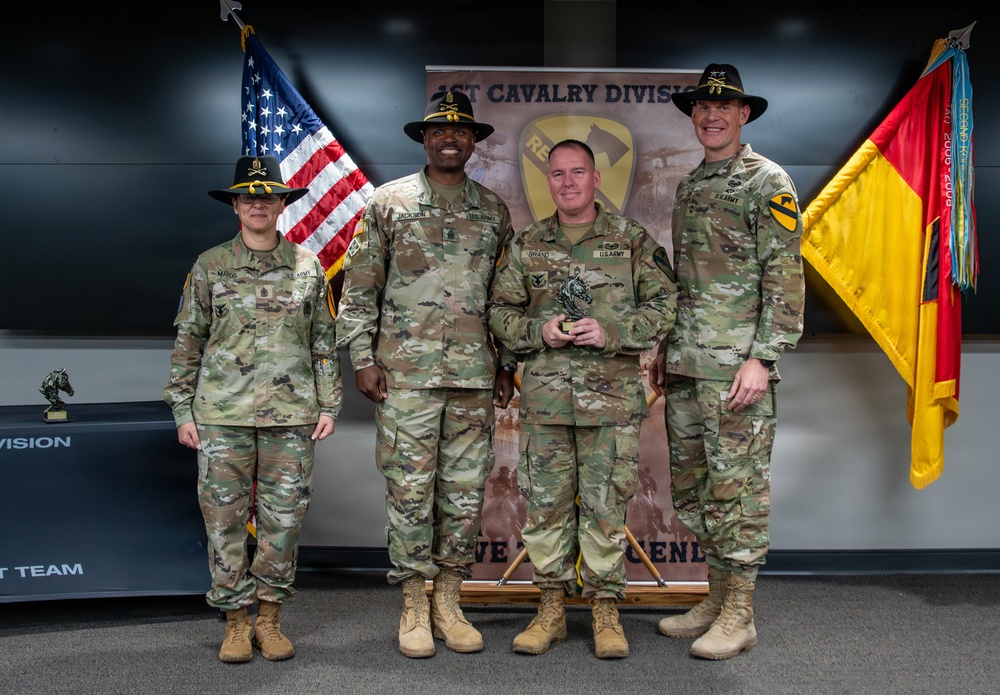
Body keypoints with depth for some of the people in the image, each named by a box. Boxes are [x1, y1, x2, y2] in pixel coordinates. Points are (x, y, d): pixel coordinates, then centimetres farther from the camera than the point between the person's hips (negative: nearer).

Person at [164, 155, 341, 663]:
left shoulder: (307, 266, 8)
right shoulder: (210, 266, 5)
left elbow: (324, 340, 11)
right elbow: (188, 342, 7)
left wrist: (328, 404, 6)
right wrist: (183, 411, 2)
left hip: (291, 412, 1)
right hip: (222, 412, -1)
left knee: (284, 516, 4)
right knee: (224, 516, 2)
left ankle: (269, 617, 18)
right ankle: (235, 621, 15)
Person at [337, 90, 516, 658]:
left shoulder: (494, 210, 13)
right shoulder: (389, 202, 5)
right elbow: (359, 288, 4)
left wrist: (507, 364, 12)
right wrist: (363, 360, -3)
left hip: (475, 375, 3)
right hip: (406, 372, -2)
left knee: (466, 490, 6)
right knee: (410, 489, 0)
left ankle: (449, 602, 19)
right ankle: (415, 606, 13)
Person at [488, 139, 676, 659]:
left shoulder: (632, 240, 5)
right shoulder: (525, 245, 11)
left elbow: (665, 305, 2)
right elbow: (500, 311, 12)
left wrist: (611, 333, -12)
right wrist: (538, 330, -7)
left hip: (613, 398, -2)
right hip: (544, 397, 2)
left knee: (605, 507, 2)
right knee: (545, 504, 6)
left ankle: (606, 611, 16)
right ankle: (551, 609, 20)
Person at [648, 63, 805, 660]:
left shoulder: (768, 182, -4)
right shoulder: (689, 186, 19)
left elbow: (785, 278, -10)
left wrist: (762, 358, -18)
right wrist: (665, 350, 19)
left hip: (737, 365, -8)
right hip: (686, 365, 8)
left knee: (736, 486, -3)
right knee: (690, 486, 12)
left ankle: (739, 616, 9)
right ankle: (717, 597, 25)